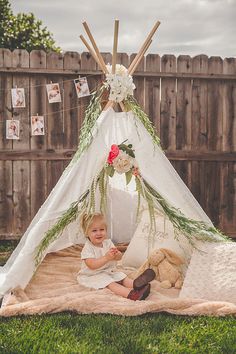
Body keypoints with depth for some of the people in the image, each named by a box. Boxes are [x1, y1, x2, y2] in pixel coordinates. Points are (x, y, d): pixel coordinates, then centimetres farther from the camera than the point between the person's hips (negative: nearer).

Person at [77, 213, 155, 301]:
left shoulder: (108, 243, 4)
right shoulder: (88, 248, -15)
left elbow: (119, 257, -1)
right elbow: (92, 265, -26)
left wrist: (116, 254, -26)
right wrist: (106, 258, -35)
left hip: (110, 271, 8)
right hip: (93, 275, -7)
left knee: (123, 277, -12)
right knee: (109, 283, -29)